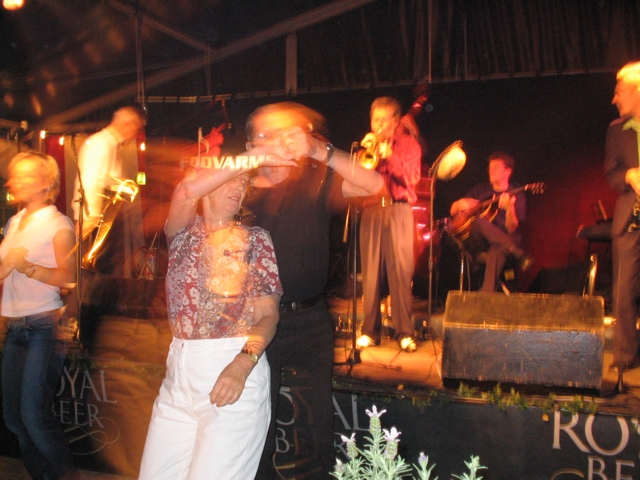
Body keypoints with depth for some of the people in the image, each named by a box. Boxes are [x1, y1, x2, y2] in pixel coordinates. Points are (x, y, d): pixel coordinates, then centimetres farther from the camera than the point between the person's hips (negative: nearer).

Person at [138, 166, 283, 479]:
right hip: (179, 372, 3)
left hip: (236, 371, -2)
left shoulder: (255, 239, 5)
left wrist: (242, 364, -20)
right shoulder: (183, 231, 10)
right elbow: (187, 191, -14)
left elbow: (268, 314, -2)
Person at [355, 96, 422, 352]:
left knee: (401, 271, -7)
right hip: (371, 211, 2)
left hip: (398, 209, -2)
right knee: (370, 271, -2)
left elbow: (411, 178, -4)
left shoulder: (408, 142, 11)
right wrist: (365, 152, -6)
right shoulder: (367, 142, 19)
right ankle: (370, 330, 4)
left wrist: (388, 155, -14)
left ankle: (404, 331, -3)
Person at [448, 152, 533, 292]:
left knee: (497, 250, -40)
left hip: (500, 243, -3)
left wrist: (509, 208, -29)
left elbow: (511, 229, -10)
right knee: (480, 221, -32)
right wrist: (461, 203, -5)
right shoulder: (481, 189, 15)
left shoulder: (516, 196, 3)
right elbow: (453, 212, 18)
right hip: (474, 243, 3)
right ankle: (519, 254, -40)